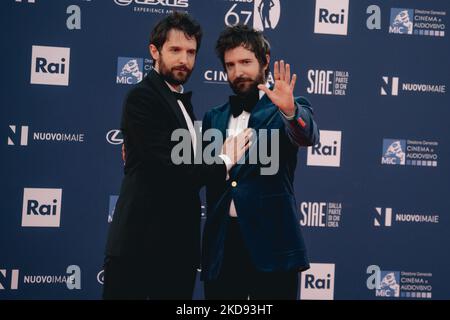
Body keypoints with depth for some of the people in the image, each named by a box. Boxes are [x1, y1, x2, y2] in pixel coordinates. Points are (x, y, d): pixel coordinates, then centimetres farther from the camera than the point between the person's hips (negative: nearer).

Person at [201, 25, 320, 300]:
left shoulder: (285, 110, 2)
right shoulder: (214, 117, 16)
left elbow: (309, 137, -17)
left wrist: (290, 110, -39)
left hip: (271, 242, -4)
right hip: (220, 245, 4)